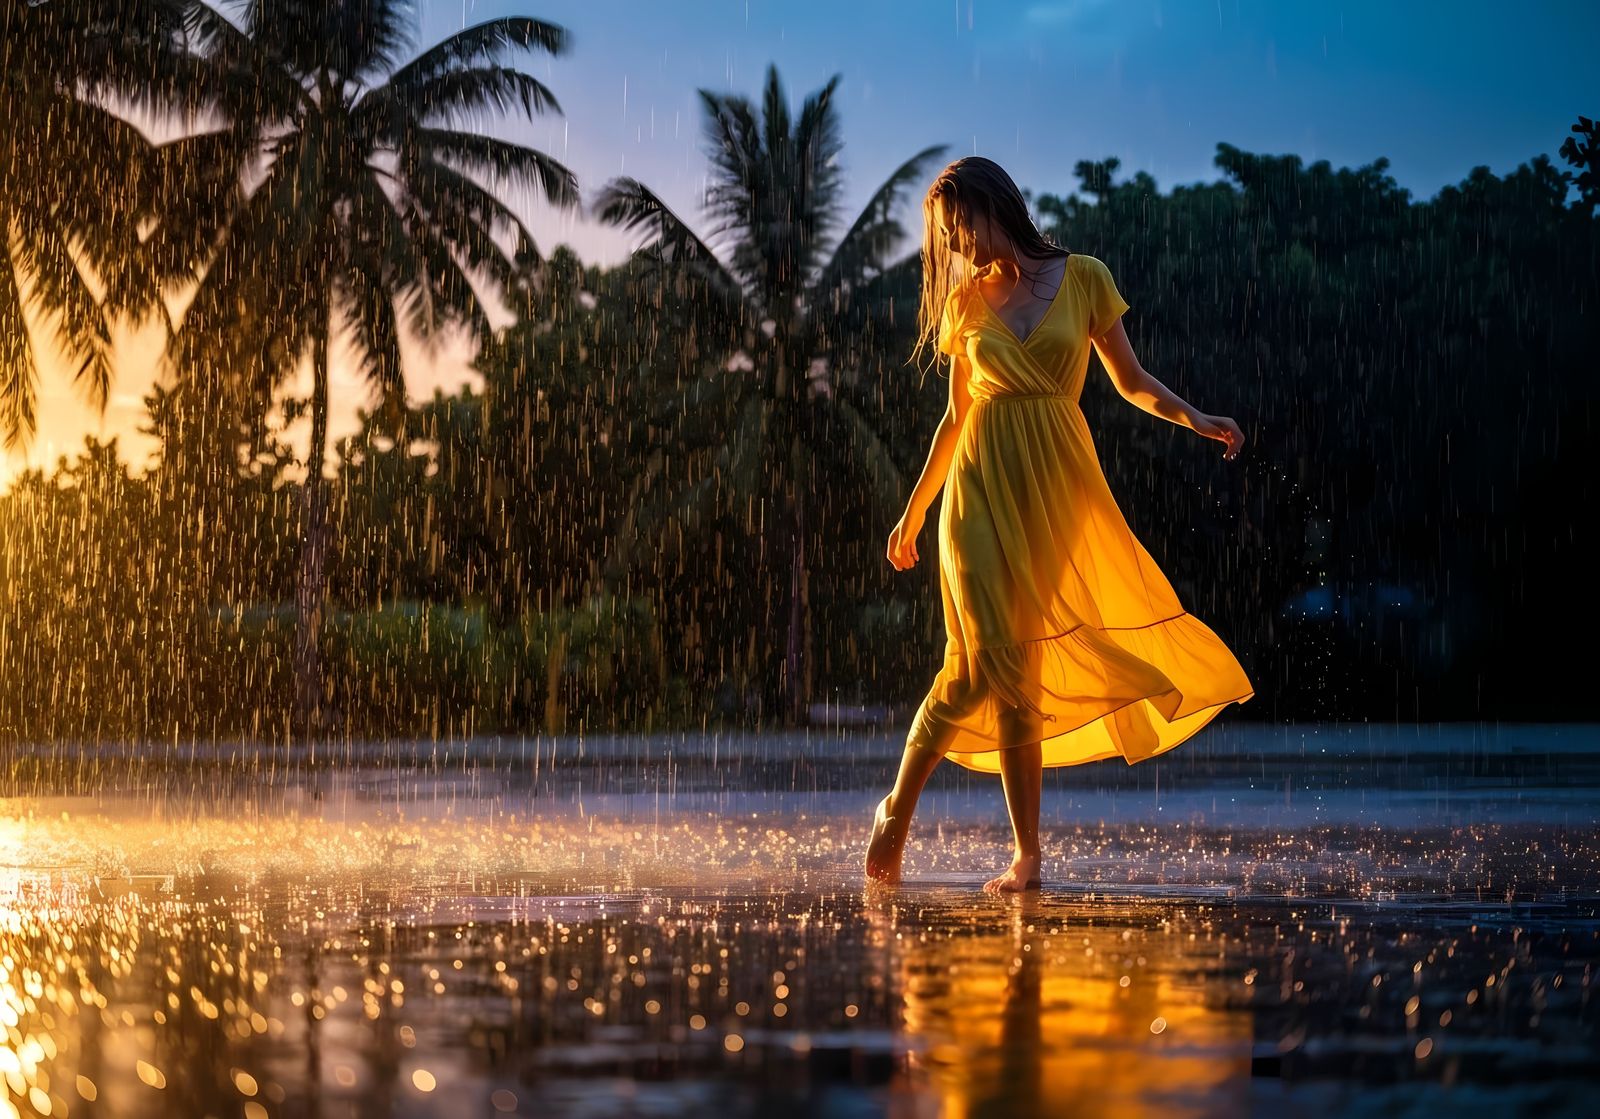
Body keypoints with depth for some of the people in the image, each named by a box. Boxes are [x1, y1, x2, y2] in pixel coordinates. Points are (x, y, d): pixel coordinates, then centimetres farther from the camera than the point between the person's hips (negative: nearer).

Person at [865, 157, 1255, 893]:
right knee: (986, 663, -14)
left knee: (1023, 670, -3)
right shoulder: (967, 301, 9)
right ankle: (896, 811, 2)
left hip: (1058, 489, 0)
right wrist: (914, 509, 17)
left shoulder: (1083, 279, 4)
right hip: (984, 489, 0)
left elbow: (1130, 380, 8)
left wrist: (1193, 419, -10)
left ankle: (1028, 856, 1)